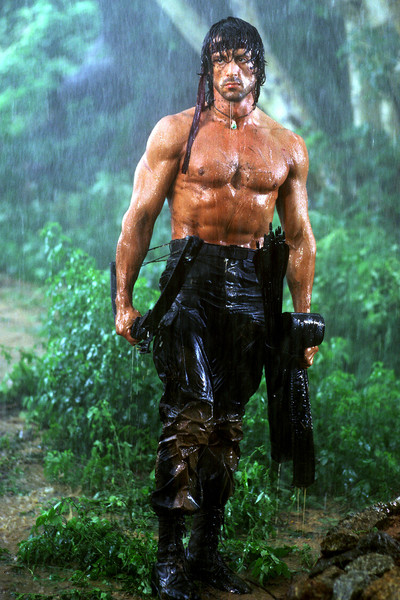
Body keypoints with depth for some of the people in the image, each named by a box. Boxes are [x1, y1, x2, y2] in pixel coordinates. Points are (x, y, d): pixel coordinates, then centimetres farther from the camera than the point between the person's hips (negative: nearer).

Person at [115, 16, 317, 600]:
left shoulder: (287, 147, 12)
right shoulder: (176, 131, 3)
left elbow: (300, 238, 16)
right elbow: (139, 218, 2)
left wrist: (303, 317, 13)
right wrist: (123, 299, -2)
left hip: (251, 287, 3)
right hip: (189, 276, -3)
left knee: (228, 422, 6)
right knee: (191, 412, -14)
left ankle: (208, 551, 15)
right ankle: (169, 553, -5)